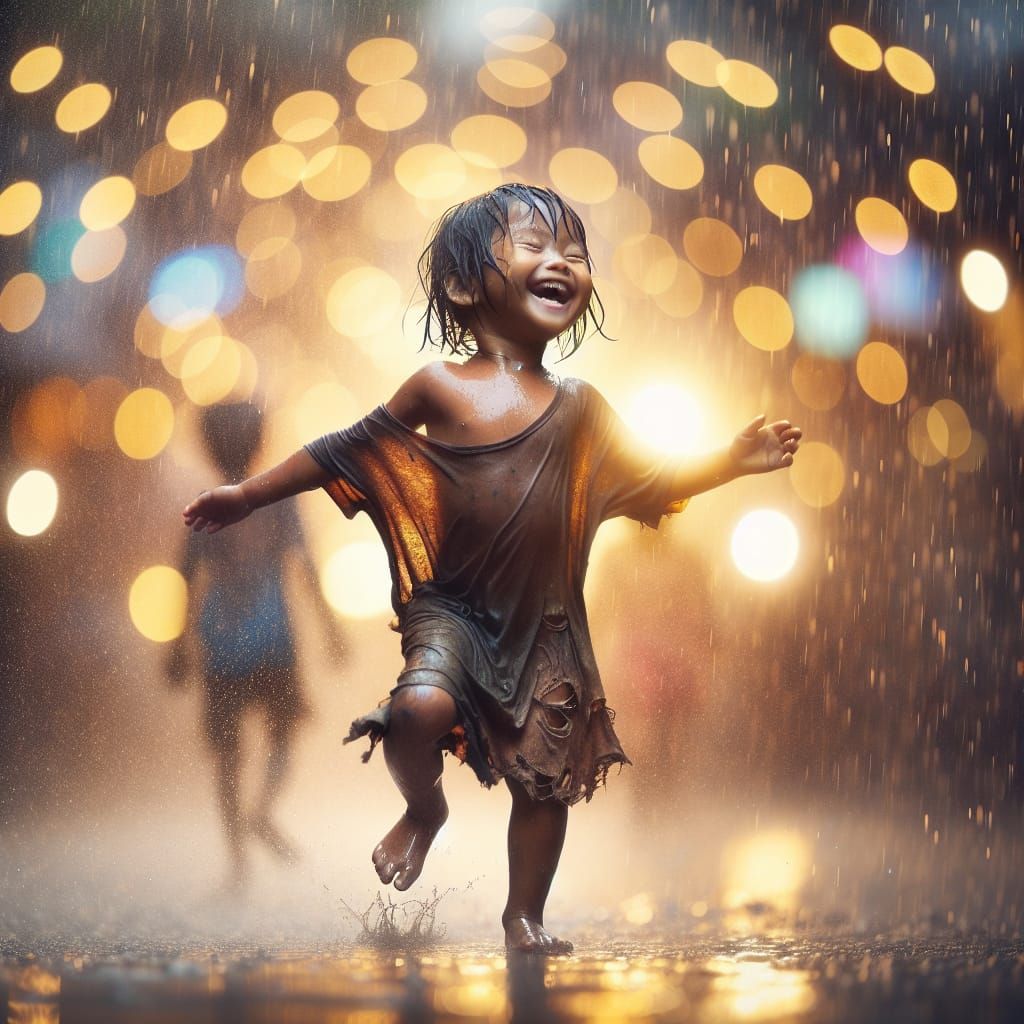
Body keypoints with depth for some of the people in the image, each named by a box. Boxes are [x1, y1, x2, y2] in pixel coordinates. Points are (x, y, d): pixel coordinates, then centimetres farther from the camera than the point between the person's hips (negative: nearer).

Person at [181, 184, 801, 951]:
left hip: (546, 623, 3)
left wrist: (734, 461, 1)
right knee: (422, 705, -29)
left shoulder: (579, 407, 4)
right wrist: (250, 494, 7)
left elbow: (647, 485, 12)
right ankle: (423, 808, 7)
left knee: (548, 777, 6)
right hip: (451, 606, -3)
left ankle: (525, 918, 30)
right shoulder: (440, 388, -5)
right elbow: (346, 451, 4)